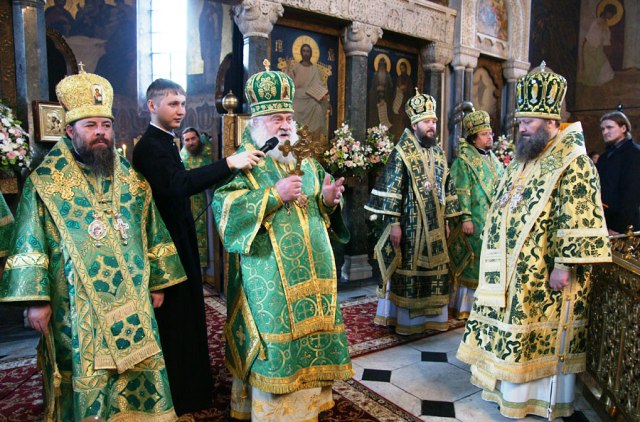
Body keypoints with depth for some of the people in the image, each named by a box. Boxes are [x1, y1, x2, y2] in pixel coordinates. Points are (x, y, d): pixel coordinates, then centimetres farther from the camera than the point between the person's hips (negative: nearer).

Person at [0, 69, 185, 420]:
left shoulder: (130, 178, 8)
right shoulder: (46, 181, -4)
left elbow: (153, 234, 11)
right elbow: (30, 244, -5)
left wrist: (158, 282, 10)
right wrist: (36, 299, -9)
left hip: (131, 307, 4)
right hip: (76, 309, -3)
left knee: (138, 377, 13)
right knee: (85, 382, 8)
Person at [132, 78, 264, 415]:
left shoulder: (163, 143, 13)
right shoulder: (149, 147, -18)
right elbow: (177, 184, -36)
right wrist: (229, 163, -41)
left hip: (178, 243, 10)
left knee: (184, 317, 19)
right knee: (173, 320, 1)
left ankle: (188, 386, 35)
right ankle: (176, 399, 17)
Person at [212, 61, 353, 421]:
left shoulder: (307, 164, 13)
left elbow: (326, 213, 13)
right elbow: (226, 210, -17)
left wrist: (329, 200, -10)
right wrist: (273, 195, -22)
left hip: (311, 274, 5)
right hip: (267, 278, -5)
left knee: (308, 340, 13)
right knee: (273, 344, 2)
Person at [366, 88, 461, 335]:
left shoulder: (439, 153, 11)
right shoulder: (402, 152, -8)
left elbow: (447, 188, 15)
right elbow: (391, 189, -13)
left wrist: (447, 220, 13)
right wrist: (393, 223, -17)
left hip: (435, 225, 6)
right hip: (410, 224, -6)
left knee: (434, 269, 11)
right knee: (407, 270, 2)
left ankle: (430, 316, 25)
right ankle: (405, 319, 15)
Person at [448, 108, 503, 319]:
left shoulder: (494, 161, 16)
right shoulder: (463, 161, -7)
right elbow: (461, 193, -14)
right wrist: (465, 218, -20)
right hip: (475, 223, -7)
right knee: (471, 263, -2)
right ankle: (465, 306, 8)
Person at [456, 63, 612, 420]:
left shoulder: (572, 161, -14)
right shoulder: (526, 158, 13)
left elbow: (578, 218, -20)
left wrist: (565, 264, -22)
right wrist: (499, 258, 18)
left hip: (545, 274, -8)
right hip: (513, 270, 9)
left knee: (543, 334, 4)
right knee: (512, 328, 16)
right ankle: (511, 385, 33)